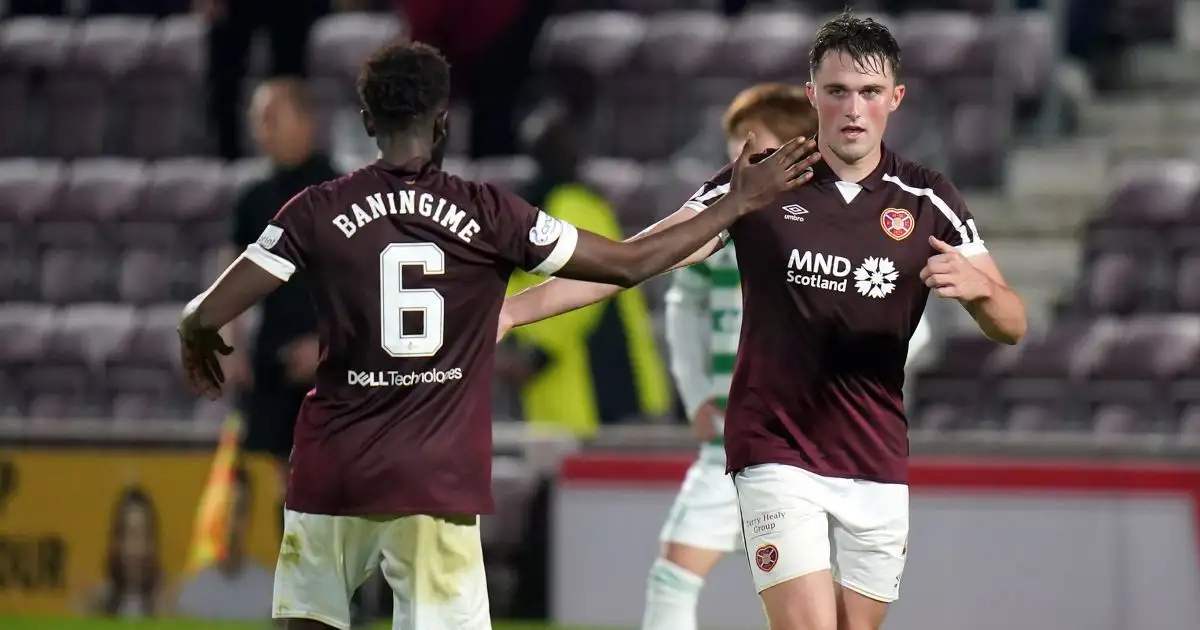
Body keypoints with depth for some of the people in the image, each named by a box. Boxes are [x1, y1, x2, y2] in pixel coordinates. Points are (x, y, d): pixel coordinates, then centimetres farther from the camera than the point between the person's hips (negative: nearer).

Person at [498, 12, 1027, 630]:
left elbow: (1010, 325, 3)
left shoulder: (928, 201, 2)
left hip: (877, 467, 3)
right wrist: (512, 310, -15)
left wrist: (977, 285, -22)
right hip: (777, 456, -3)